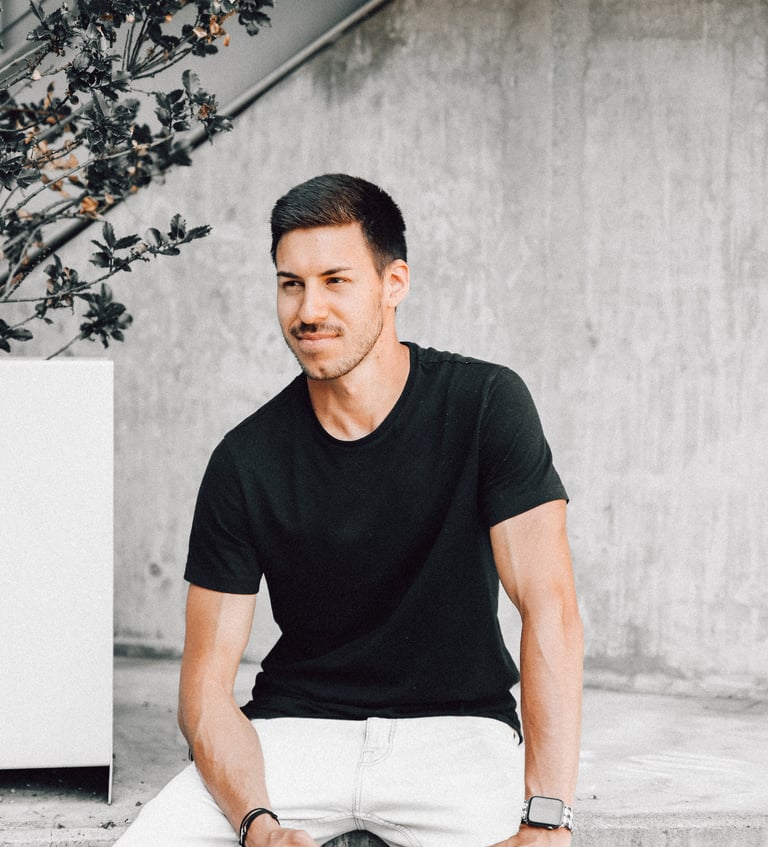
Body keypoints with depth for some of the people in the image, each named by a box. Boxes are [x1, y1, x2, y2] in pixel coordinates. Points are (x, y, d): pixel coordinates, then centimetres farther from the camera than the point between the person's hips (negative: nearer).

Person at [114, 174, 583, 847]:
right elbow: (207, 681, -4)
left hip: (456, 728, -1)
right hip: (296, 727, 1)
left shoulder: (485, 405, -9)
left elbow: (552, 613, -16)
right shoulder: (247, 461, -4)